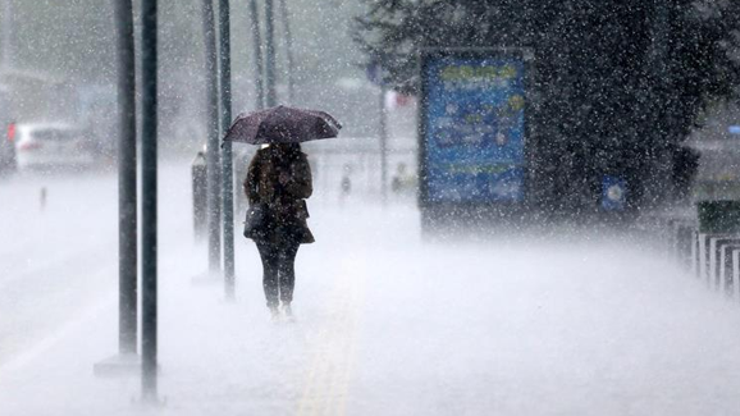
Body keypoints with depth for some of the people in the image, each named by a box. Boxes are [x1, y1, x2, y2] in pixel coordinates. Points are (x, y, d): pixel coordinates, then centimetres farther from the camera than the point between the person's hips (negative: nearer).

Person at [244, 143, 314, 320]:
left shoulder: (299, 159, 7)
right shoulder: (263, 157, 6)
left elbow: (307, 190, 3)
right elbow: (249, 184, 11)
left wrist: (288, 183, -14)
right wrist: (256, 205, -3)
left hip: (291, 220, 0)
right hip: (266, 220, 0)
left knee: (287, 263, -11)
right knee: (270, 266, -3)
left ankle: (286, 304, 1)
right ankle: (273, 308, 4)